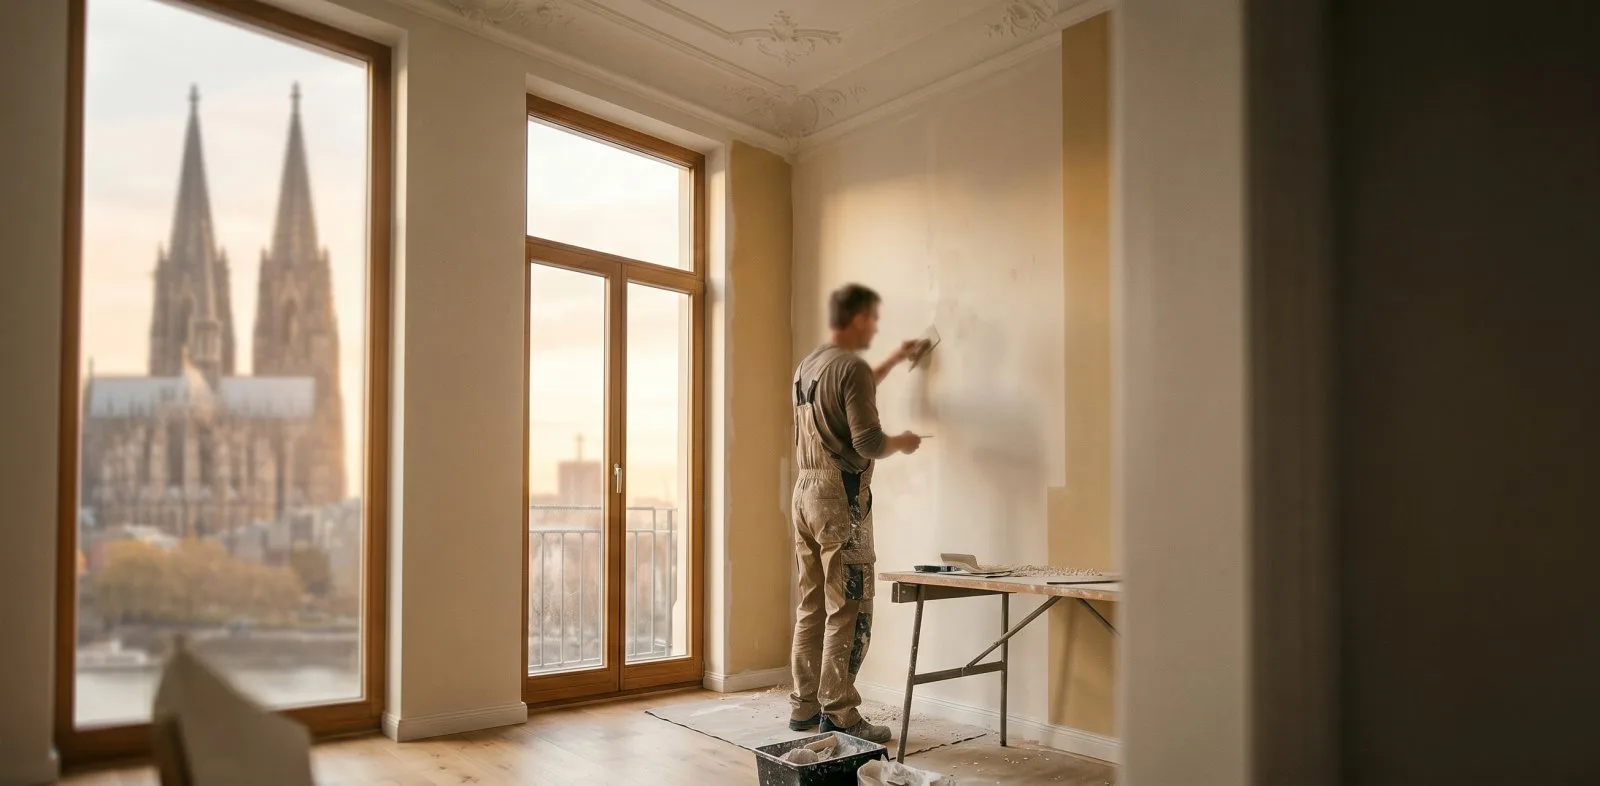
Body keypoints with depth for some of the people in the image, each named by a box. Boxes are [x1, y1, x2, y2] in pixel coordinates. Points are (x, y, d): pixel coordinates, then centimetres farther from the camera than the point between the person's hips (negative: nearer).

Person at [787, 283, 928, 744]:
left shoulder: (808, 366, 14)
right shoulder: (852, 366, -13)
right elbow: (869, 444, -19)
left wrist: (894, 362, 42)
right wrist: (902, 443, 2)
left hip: (805, 493, 9)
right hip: (841, 498, -9)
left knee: (812, 607, 13)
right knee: (848, 611, -3)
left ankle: (804, 706, 18)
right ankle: (839, 714, 0)